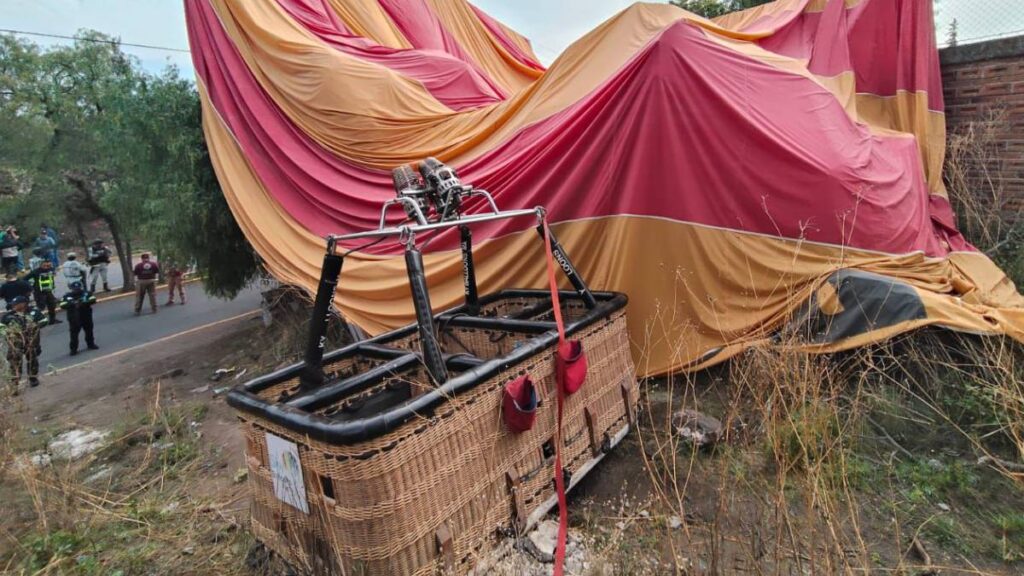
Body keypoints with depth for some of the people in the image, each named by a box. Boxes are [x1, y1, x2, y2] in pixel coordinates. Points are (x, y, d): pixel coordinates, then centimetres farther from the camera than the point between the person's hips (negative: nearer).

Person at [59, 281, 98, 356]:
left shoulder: (87, 293, -3)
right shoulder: (67, 296, -4)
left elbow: (93, 300, -16)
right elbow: (62, 306, -13)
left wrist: (85, 302, -32)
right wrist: (72, 304, -28)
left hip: (86, 317, 2)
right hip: (74, 319, -1)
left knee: (89, 331, 15)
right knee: (74, 334, -2)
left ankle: (91, 344, 33)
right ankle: (73, 349, 5)